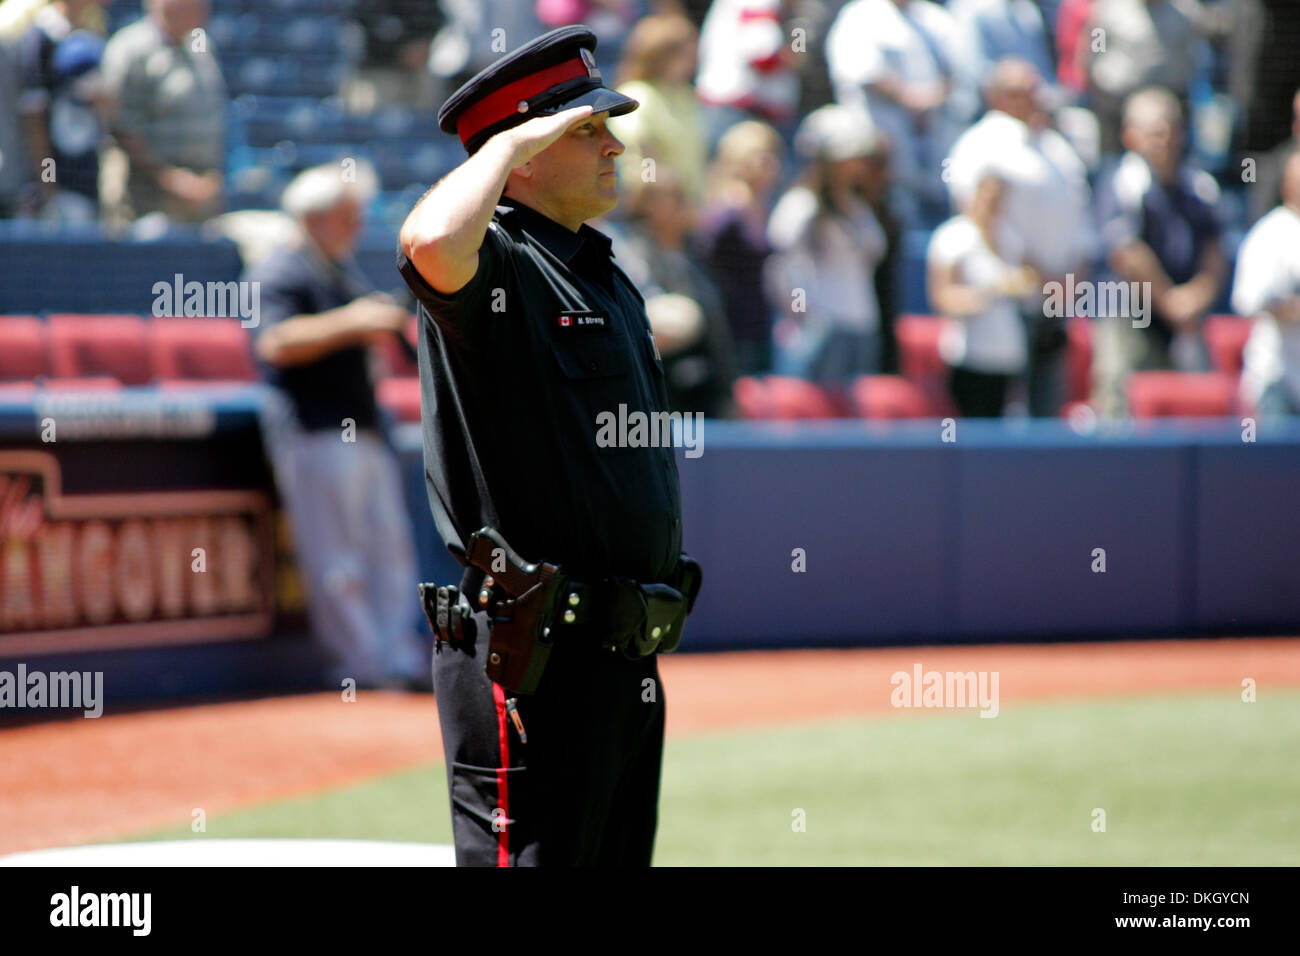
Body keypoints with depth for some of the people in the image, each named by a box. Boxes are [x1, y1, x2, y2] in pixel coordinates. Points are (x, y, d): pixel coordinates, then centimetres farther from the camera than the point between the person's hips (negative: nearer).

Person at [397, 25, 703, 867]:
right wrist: (509, 140, -18)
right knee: (532, 855, -11)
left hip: (626, 660, 9)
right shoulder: (494, 267, -9)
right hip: (530, 661, -9)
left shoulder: (608, 277, 20)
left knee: (618, 851, 13)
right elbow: (430, 243, -36)